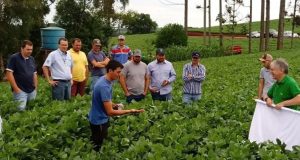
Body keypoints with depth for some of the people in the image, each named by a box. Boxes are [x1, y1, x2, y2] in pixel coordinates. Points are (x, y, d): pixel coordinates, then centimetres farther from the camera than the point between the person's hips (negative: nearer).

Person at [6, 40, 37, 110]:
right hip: (20, 91, -6)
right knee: (21, 110, -9)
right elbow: (9, 74, -11)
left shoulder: (32, 59, 12)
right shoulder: (14, 58, -7)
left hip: (32, 91, 6)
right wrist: (16, 89, -14)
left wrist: (36, 87, 11)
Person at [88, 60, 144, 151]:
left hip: (101, 119, 9)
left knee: (100, 146, 23)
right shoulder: (104, 86, -31)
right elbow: (110, 112, -32)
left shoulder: (105, 80, 0)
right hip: (99, 121, -9)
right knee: (98, 148, 7)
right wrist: (130, 111, -30)